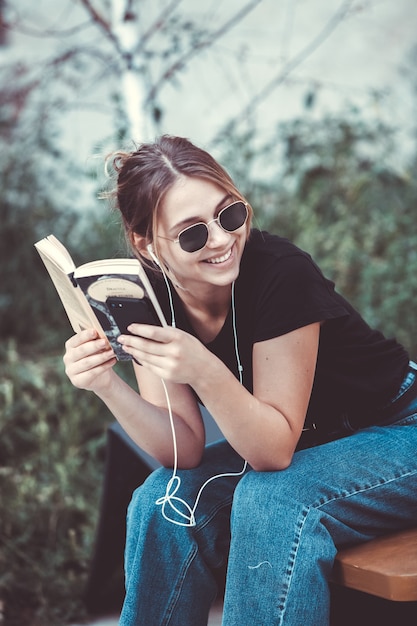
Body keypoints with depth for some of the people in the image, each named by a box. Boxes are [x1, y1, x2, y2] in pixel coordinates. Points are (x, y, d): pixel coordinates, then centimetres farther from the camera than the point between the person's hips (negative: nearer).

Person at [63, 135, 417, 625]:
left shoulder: (280, 272, -30)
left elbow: (275, 451, -27)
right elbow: (184, 452, -15)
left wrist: (204, 371, -43)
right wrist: (107, 385, -30)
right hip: (288, 442, 6)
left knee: (270, 503, -31)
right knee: (167, 501, -15)